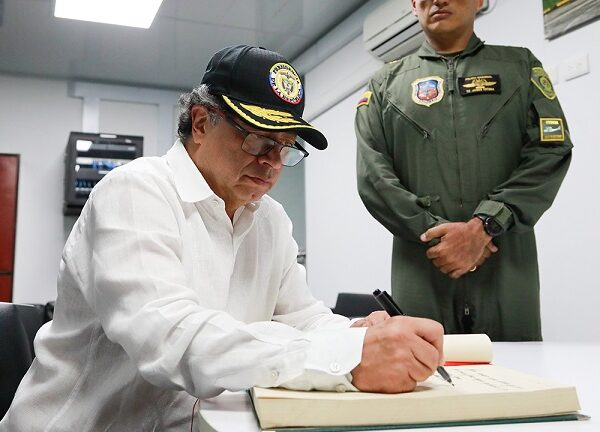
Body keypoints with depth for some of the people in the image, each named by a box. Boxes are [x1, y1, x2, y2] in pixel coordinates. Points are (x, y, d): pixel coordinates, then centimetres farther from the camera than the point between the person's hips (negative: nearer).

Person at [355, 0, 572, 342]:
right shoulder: (385, 84, 13)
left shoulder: (521, 66, 13)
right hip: (420, 273, 0)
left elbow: (551, 153, 0)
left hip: (508, 270, 1)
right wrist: (434, 233, -11)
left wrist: (482, 227, -13)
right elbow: (373, 177, 2)